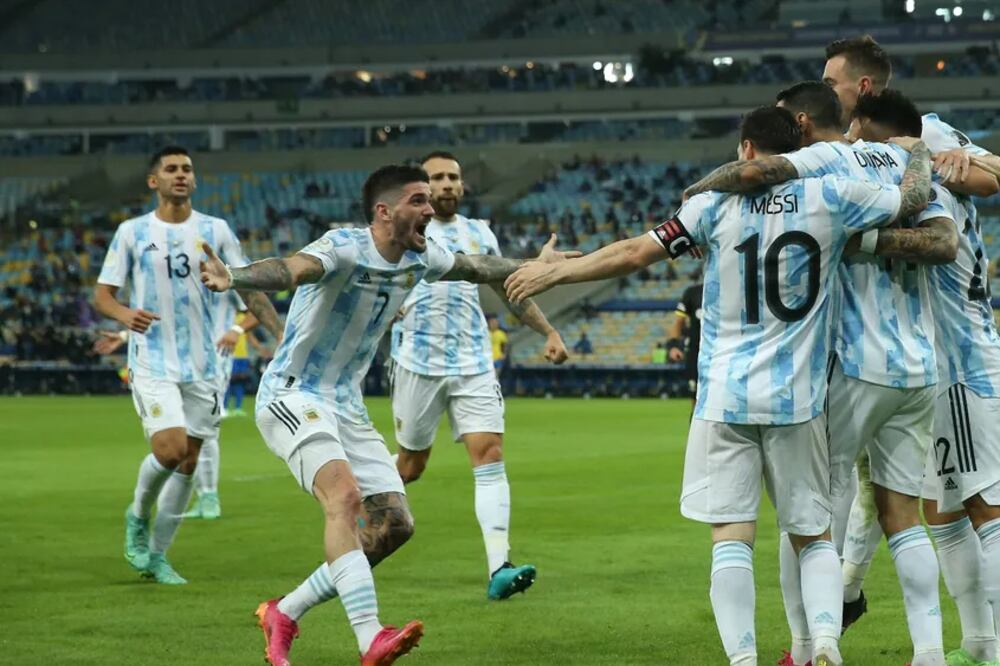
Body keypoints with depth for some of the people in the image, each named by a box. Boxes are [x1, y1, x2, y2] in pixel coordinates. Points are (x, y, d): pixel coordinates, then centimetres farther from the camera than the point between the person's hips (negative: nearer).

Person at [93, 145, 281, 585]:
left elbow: (249, 287, 6)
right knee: (170, 449, -19)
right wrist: (124, 314, -21)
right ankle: (138, 516, 11)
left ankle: (157, 556, 18)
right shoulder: (132, 232, 1)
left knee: (188, 461, 4)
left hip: (202, 364, 3)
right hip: (152, 363, -3)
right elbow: (102, 294, 2)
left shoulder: (215, 231, 5)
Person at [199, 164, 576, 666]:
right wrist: (233, 279, -62)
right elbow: (291, 269, -43)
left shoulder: (419, 258, 3)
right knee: (346, 495, -30)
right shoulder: (345, 248, -22)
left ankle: (283, 614, 14)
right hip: (291, 396, -9)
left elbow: (477, 267, 24)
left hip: (346, 406, 9)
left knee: (394, 525, 2)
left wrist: (536, 266, 35)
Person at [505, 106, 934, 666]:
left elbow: (635, 253, -2)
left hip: (726, 399, -1)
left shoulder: (718, 202, -2)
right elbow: (915, 198, 9)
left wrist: (554, 272, 9)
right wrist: (921, 150, 29)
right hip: (799, 400, 1)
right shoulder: (829, 196, -1)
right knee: (815, 536, 11)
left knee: (732, 536, 0)